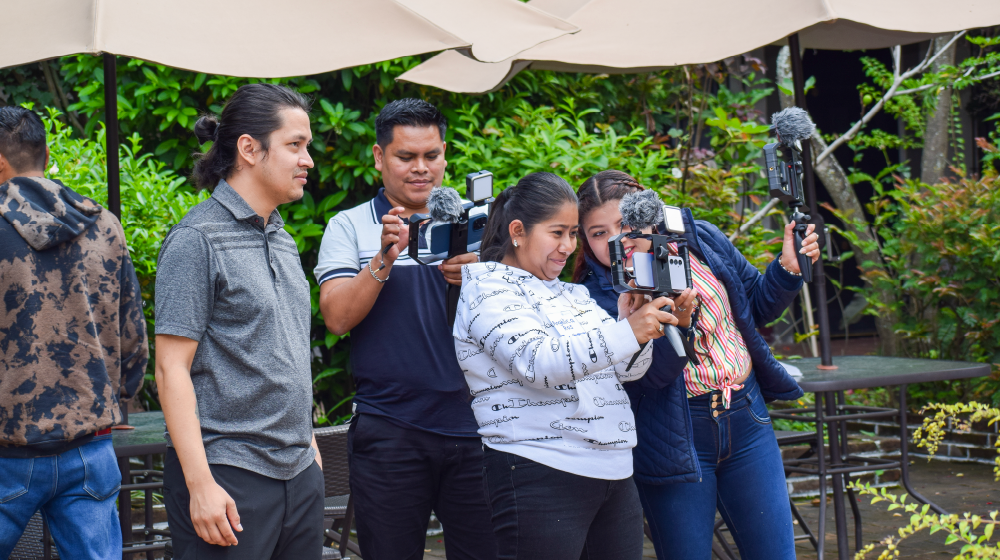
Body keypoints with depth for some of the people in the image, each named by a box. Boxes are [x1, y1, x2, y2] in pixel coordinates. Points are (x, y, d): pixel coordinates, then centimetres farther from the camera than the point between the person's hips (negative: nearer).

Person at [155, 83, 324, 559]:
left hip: (299, 475, 8)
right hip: (228, 476, -7)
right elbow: (172, 369, -13)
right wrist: (201, 484, -19)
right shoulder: (197, 240, -9)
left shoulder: (281, 239, 15)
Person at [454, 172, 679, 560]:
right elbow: (537, 362, -21)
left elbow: (628, 369, 15)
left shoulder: (570, 293, 20)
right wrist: (626, 334, -28)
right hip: (540, 480, -8)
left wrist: (633, 320, -6)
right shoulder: (489, 289, -4)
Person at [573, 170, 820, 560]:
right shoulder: (596, 297, -10)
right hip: (674, 438, -3)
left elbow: (758, 306, 13)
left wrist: (788, 268, -4)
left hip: (745, 423, 3)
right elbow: (646, 376, -21)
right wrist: (677, 320, -35)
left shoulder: (702, 241, 2)